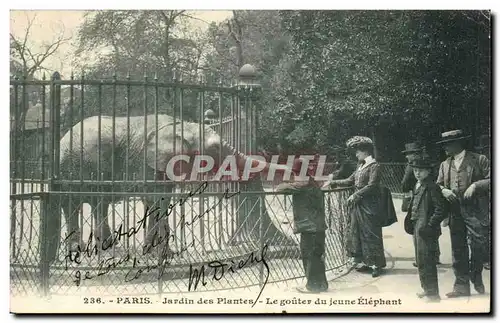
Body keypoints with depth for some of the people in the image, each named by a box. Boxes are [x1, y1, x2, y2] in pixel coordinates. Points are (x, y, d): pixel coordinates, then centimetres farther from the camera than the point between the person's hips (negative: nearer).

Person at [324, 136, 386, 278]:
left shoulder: (374, 166, -11)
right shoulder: (361, 166, 14)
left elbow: (371, 186, -18)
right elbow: (350, 181, 18)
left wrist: (355, 195, -14)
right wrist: (333, 182, 13)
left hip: (369, 205, -9)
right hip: (358, 205, 9)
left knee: (371, 234, -4)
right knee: (357, 233, 10)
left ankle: (377, 264, 3)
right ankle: (364, 261, 19)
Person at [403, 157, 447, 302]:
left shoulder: (432, 187, -13)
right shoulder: (417, 186, 13)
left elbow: (440, 210, -16)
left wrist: (428, 226, -18)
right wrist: (410, 223, 12)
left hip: (426, 231, -9)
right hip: (416, 228, 9)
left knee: (426, 262, -6)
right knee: (421, 261, 16)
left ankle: (433, 294, 2)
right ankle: (427, 289, 28)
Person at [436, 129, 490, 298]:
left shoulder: (479, 160, 1)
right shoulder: (444, 165, 15)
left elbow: (491, 179, -3)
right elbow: (438, 185, 16)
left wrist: (475, 185, -17)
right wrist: (444, 191, -5)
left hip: (475, 210, -4)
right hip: (454, 211, 4)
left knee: (479, 244, -7)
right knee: (458, 249, 5)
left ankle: (476, 276, 19)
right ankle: (462, 285, 12)